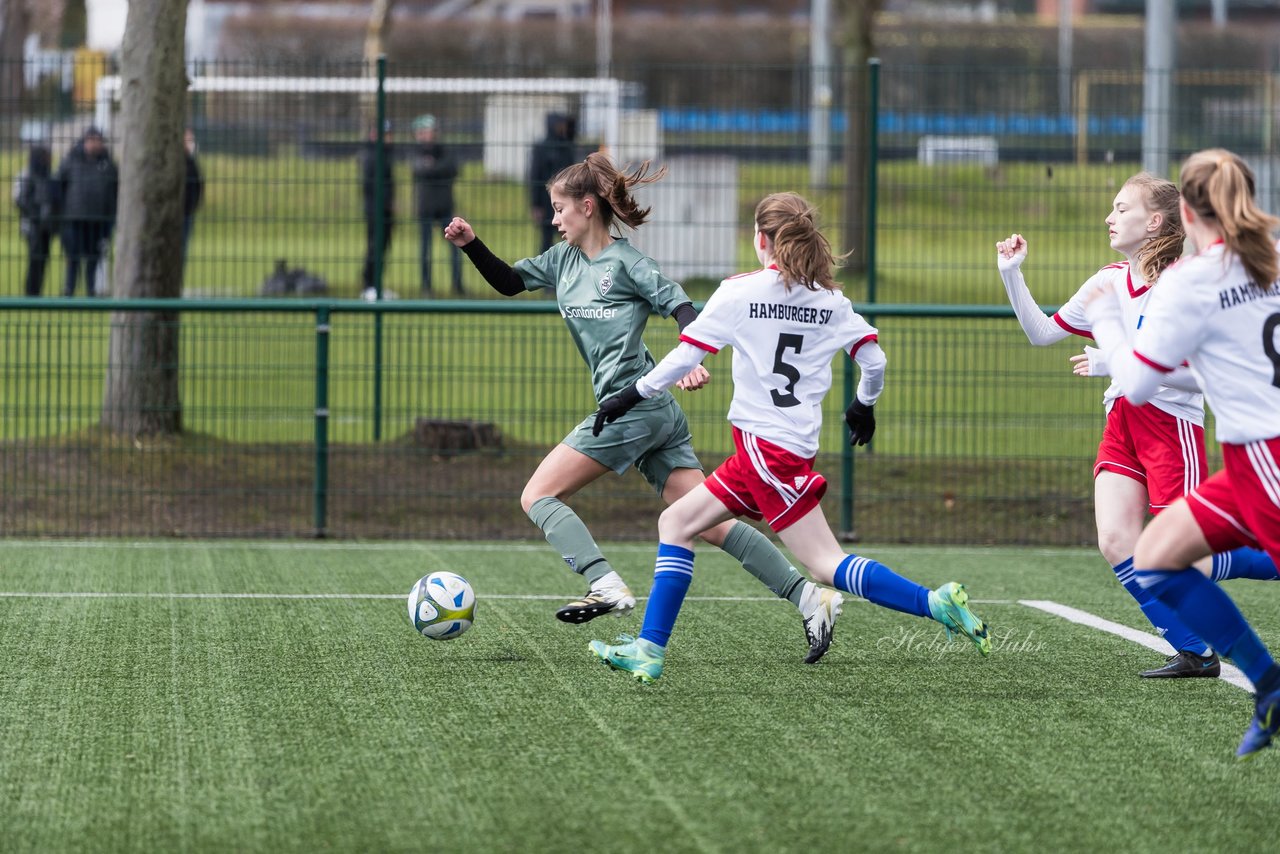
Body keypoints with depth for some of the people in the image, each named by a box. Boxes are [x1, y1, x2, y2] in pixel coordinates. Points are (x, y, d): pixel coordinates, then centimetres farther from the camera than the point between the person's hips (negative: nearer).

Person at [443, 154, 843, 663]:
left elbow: (680, 306, -13)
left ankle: (607, 586, -18)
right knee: (708, 525, 2)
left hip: (635, 406, -9)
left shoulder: (624, 261, -6)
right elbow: (509, 282, 26)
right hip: (657, 416, 9)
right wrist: (470, 245, 11)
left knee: (537, 497, -6)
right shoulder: (564, 259, 18)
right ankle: (809, 597, -3)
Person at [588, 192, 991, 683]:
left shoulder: (738, 293, -6)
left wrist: (631, 396, 5)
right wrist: (864, 405, 30)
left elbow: (686, 355, -7)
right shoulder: (830, 300, 8)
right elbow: (873, 359, 9)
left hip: (765, 447, -7)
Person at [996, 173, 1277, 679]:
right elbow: (1041, 333, 15)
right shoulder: (1109, 281, 9)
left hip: (1171, 423, -7)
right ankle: (1195, 653, -1)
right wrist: (1011, 276, 4)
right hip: (1122, 421, 7)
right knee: (1115, 543, -11)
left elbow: (1199, 372, -18)